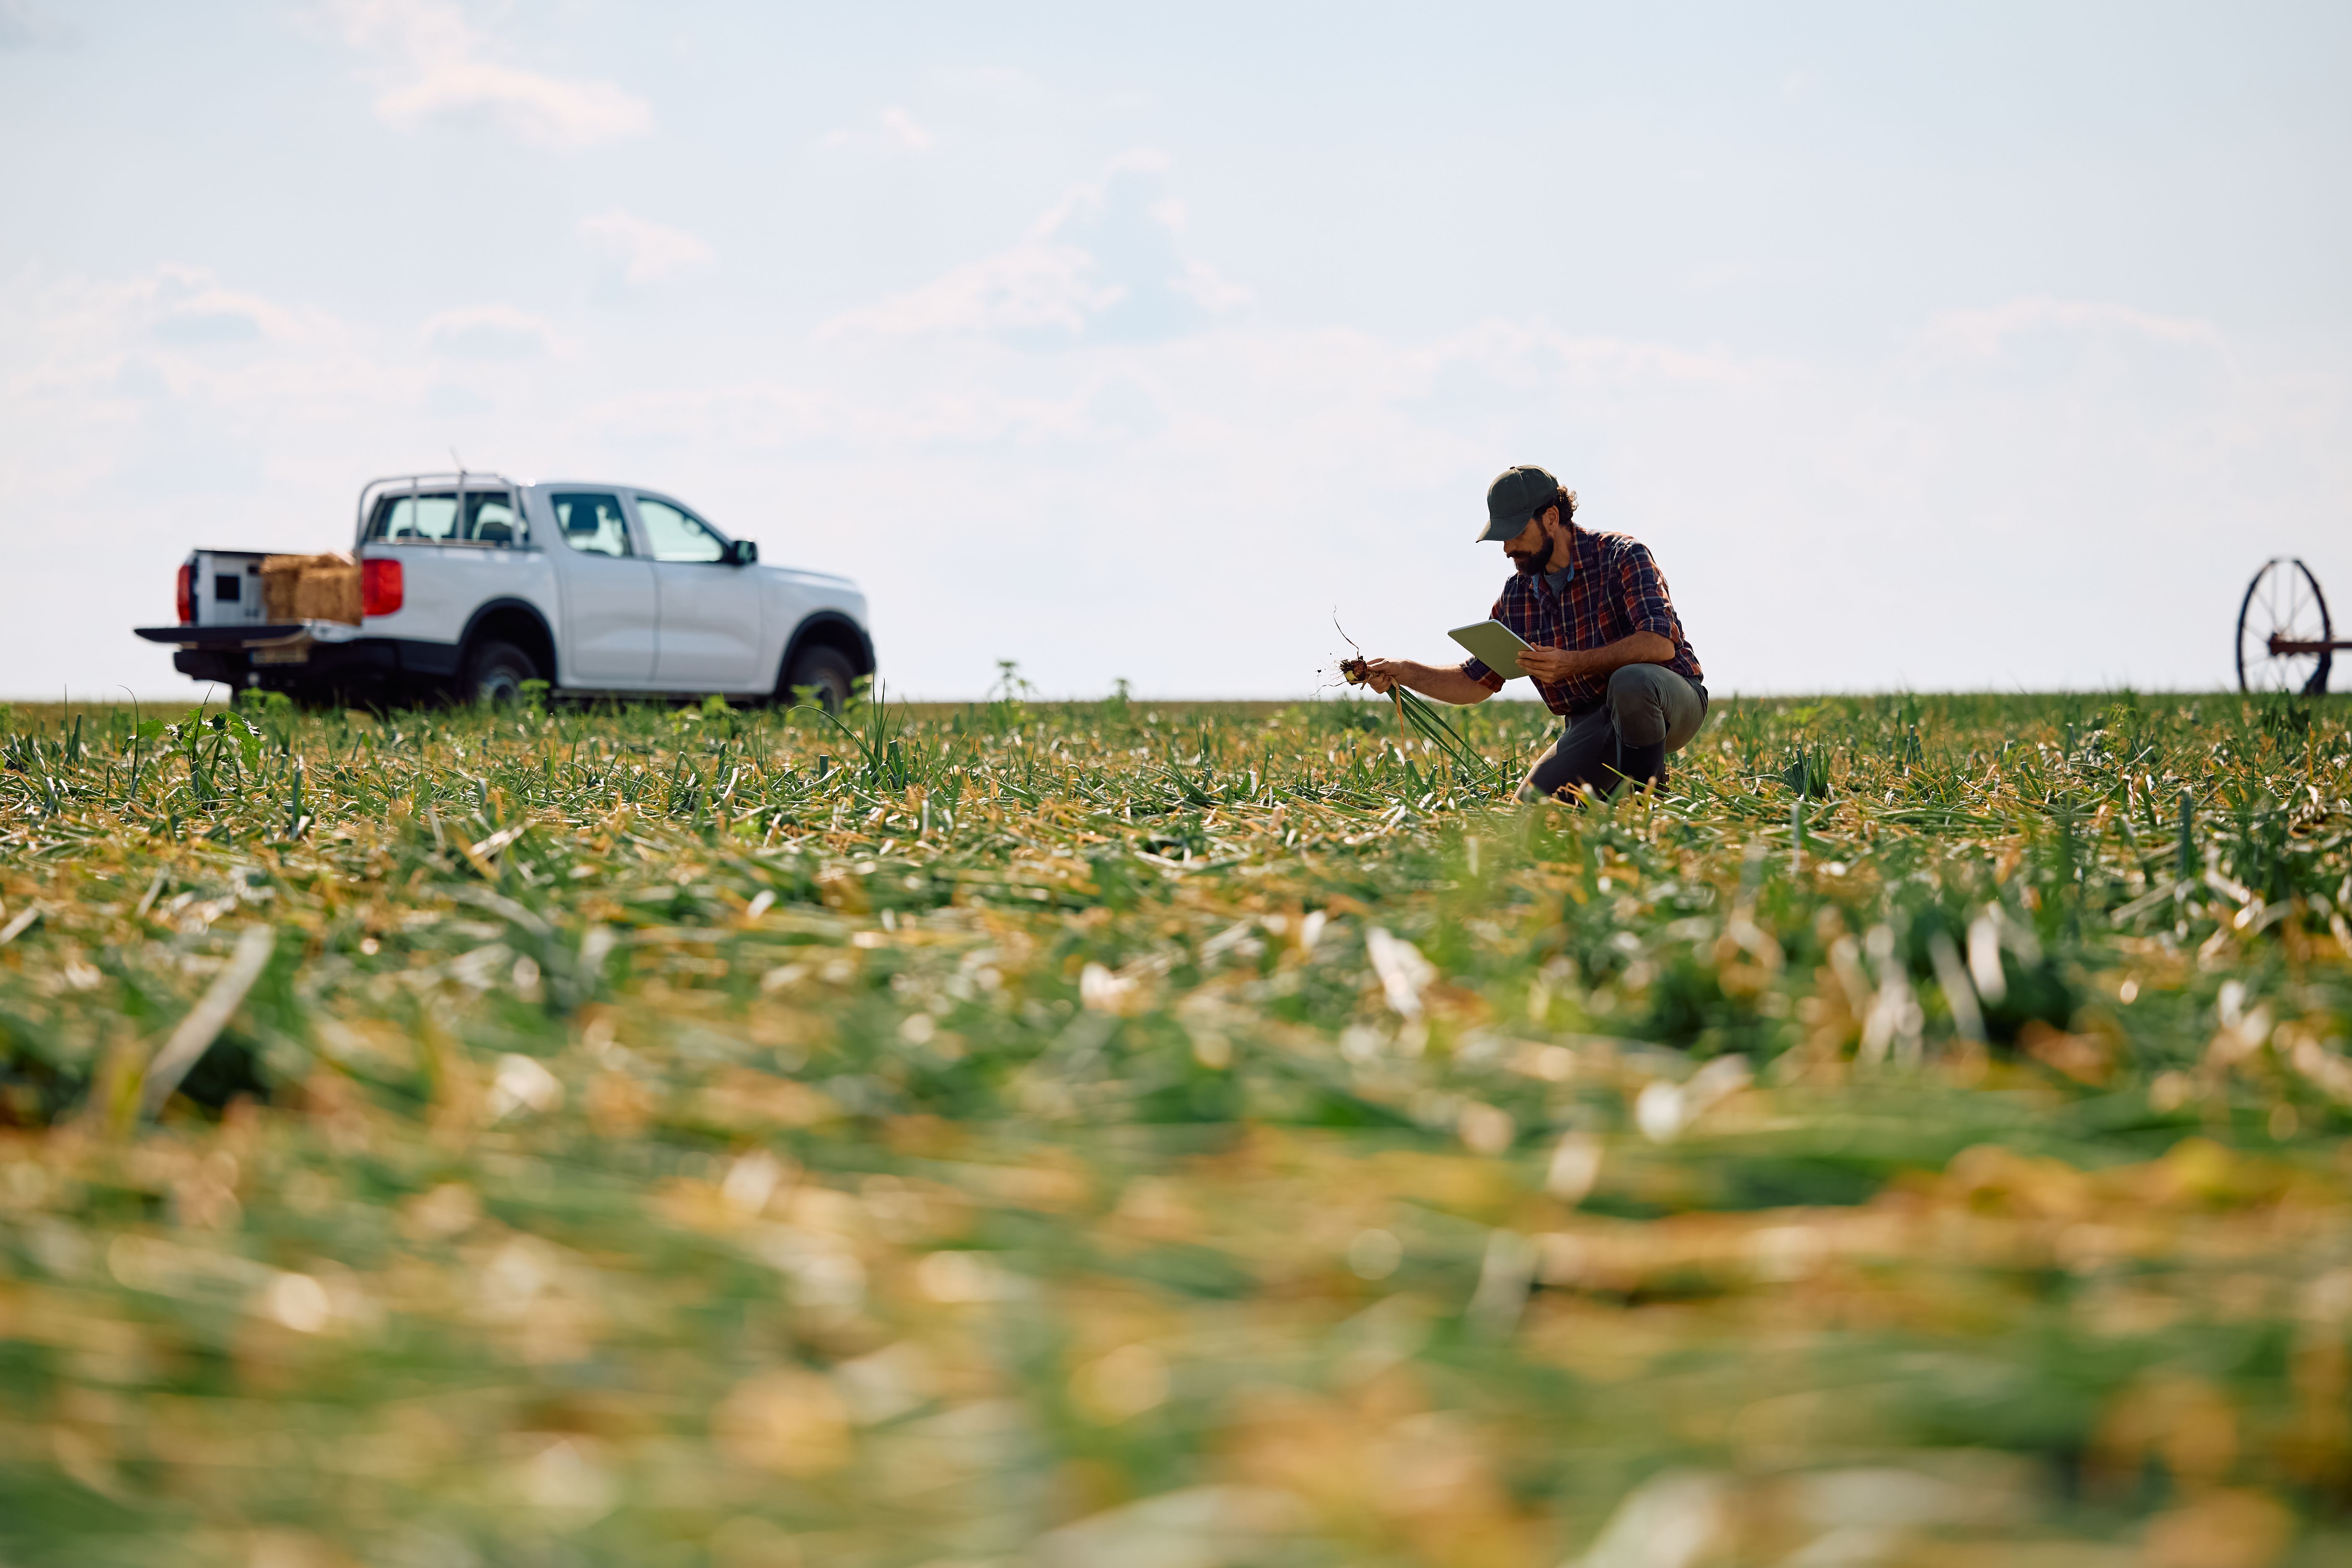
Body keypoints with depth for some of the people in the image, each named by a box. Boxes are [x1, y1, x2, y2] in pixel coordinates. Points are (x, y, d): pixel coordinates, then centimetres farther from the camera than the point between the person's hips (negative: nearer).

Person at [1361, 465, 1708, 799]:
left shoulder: (1622, 556, -12)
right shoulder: (1516, 595, 6)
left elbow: (1660, 643, -26)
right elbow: (1475, 682, 13)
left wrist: (1574, 663, -36)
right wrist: (1403, 671, -2)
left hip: (1671, 697, -5)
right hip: (1588, 723, 5)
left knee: (1630, 681, -39)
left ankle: (1645, 798, -15)